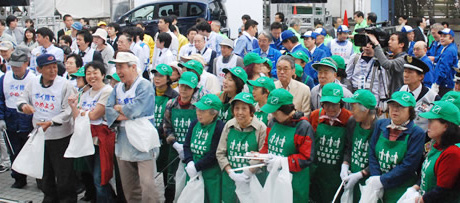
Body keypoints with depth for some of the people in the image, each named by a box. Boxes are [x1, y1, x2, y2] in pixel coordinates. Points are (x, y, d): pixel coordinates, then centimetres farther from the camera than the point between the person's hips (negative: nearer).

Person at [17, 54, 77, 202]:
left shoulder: (65, 85, -15)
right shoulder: (33, 84, 0)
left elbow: (69, 111, -18)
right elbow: (21, 99, 8)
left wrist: (51, 122, -30)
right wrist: (23, 106, -17)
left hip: (61, 136, -5)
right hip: (39, 135, 5)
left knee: (64, 173, 0)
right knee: (45, 173, 20)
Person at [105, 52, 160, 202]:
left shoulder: (144, 86, -10)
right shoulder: (117, 88, 13)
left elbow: (135, 109, -22)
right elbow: (108, 110, 4)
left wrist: (119, 108, -3)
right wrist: (121, 116, -15)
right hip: (123, 144, 7)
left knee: (147, 185, -12)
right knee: (129, 187, 13)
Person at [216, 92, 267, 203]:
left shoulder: (260, 128, -10)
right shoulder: (229, 126, 1)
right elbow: (220, 153, 4)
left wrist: (248, 173, -19)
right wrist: (231, 173, -8)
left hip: (251, 181, -3)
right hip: (229, 180, 3)